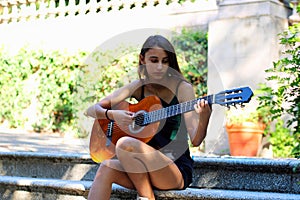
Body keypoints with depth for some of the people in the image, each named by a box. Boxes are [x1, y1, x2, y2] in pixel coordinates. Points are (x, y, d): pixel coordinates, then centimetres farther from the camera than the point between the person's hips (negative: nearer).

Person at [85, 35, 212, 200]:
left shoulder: (182, 88, -5)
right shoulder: (138, 87, 7)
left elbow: (195, 140, -13)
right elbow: (92, 110, 6)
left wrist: (204, 118, -34)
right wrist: (112, 114, -15)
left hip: (177, 168, -4)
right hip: (144, 167, 4)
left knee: (125, 144, -27)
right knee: (107, 168, -24)